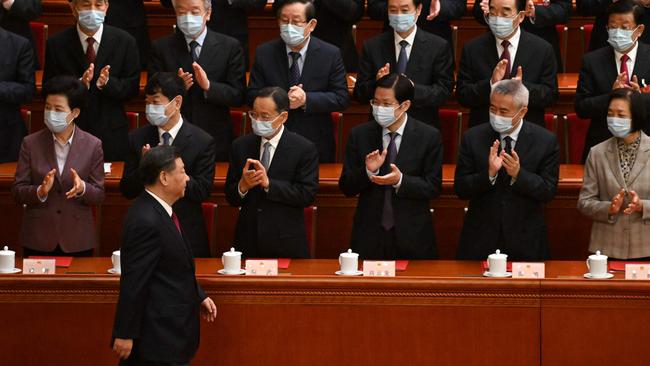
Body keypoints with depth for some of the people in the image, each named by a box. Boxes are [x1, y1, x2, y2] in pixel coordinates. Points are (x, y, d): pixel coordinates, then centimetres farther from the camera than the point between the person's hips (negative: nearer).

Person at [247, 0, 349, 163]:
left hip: (316, 144, -1)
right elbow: (253, 96, -3)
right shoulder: (264, 53, -1)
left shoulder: (331, 54, -4)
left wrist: (306, 100, -21)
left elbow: (341, 98, -7)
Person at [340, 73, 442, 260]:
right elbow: (346, 188, 1)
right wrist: (368, 171, -19)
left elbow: (433, 188, -4)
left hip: (412, 237, -1)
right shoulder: (360, 135, 1)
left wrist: (400, 181, -20)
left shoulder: (429, 136, -4)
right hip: (369, 235, 1)